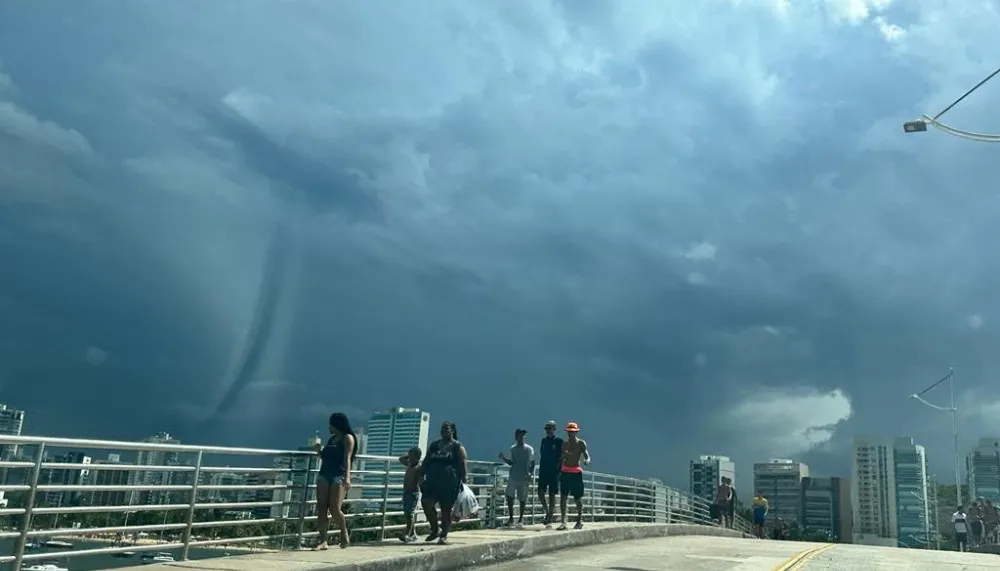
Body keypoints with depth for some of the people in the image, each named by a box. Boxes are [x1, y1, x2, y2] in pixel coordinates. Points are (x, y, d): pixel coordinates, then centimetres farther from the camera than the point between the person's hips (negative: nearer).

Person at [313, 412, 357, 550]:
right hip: (324, 475, 7)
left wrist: (347, 477, -19)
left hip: (339, 476, -7)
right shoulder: (332, 438, 22)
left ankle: (344, 533, 12)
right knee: (321, 509, -3)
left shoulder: (348, 438, 1)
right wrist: (319, 450, 8)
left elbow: (347, 458, -9)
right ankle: (323, 541, -2)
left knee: (335, 509, -12)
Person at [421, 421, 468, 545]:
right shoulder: (434, 445, 17)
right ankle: (435, 529, 5)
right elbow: (426, 462, 21)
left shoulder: (458, 447, 2)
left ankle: (444, 536, 12)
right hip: (433, 481, 4)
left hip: (449, 483, -4)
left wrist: (463, 480, -13)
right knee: (427, 503, -13)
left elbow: (463, 465, -4)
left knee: (446, 509, 0)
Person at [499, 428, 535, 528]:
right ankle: (511, 518, 9)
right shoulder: (513, 448, 10)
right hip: (513, 477, 3)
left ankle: (521, 519, 14)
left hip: (524, 478, -3)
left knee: (522, 499, 2)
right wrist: (503, 458, -2)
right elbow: (511, 462, 14)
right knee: (509, 497, -4)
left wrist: (530, 473, -14)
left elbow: (532, 463, -1)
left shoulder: (529, 449, -1)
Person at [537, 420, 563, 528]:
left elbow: (562, 457, -4)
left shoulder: (559, 441, -3)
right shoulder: (544, 440, 11)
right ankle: (547, 513, 13)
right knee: (540, 492, -6)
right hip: (543, 471, 4)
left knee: (552, 495, 0)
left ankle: (550, 519, 7)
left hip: (554, 472, -4)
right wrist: (540, 469, 12)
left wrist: (559, 470, -10)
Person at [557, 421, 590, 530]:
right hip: (565, 471, 3)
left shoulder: (581, 443, -1)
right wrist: (558, 471, 9)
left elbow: (587, 456, -8)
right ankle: (563, 521, -5)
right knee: (563, 497, -5)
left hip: (576, 472, -3)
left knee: (578, 498, 4)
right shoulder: (565, 443, 11)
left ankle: (580, 520, 18)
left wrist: (587, 461, -31)